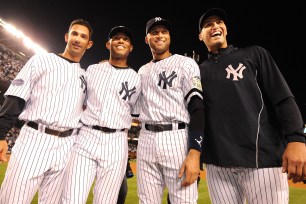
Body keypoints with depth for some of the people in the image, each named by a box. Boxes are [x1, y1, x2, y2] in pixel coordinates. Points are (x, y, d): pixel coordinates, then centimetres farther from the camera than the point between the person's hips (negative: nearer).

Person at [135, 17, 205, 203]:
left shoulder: (185, 63, 2)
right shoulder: (142, 71, 20)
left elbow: (197, 107, -9)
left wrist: (195, 152, -20)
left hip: (177, 139, -4)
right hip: (146, 140, 5)